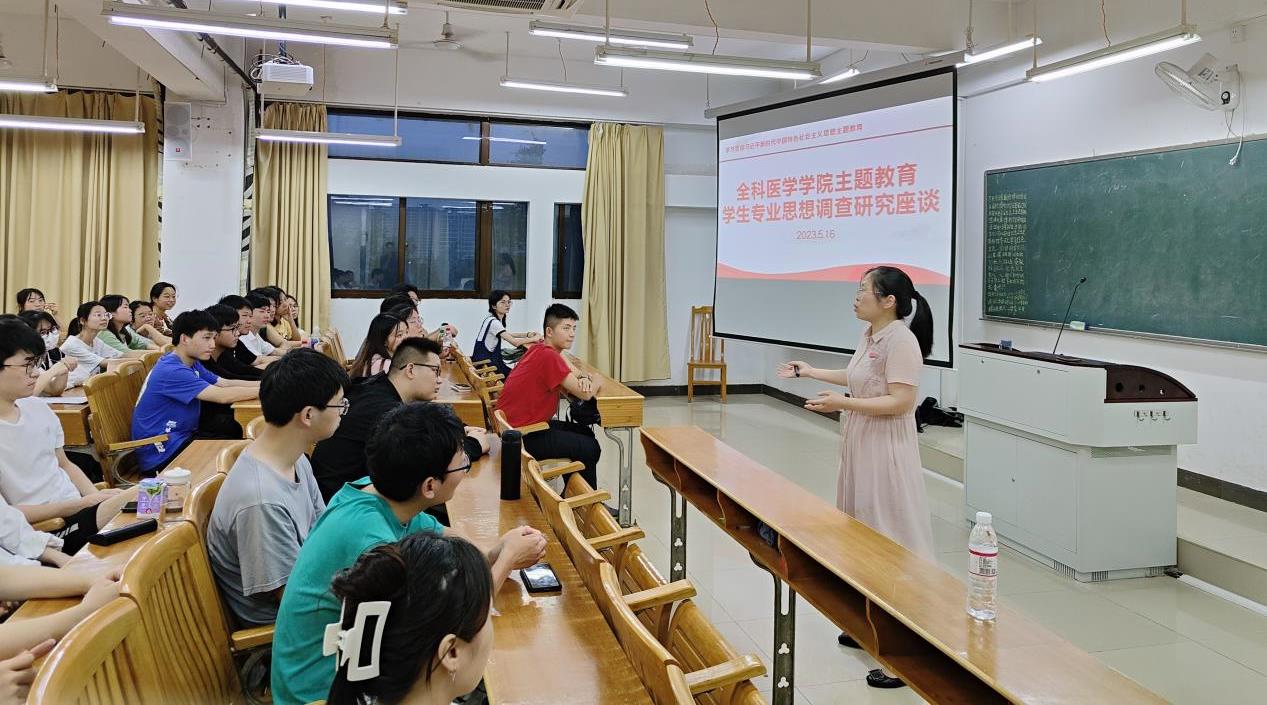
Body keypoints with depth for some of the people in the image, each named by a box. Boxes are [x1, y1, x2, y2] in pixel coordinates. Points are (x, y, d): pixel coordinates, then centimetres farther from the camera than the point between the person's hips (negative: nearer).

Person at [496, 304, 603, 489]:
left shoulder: (540, 349, 7)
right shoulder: (549, 356, -24)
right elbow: (585, 394, -23)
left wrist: (583, 379, -10)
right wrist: (597, 382, -1)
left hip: (520, 423, 10)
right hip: (523, 436, -10)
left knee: (585, 433, 19)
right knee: (590, 448, -3)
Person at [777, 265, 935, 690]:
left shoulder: (901, 340, -18)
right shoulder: (870, 336, 11)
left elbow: (902, 402, -23)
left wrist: (841, 403, -24)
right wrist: (808, 372, 32)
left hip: (886, 453, -10)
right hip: (860, 447, 10)